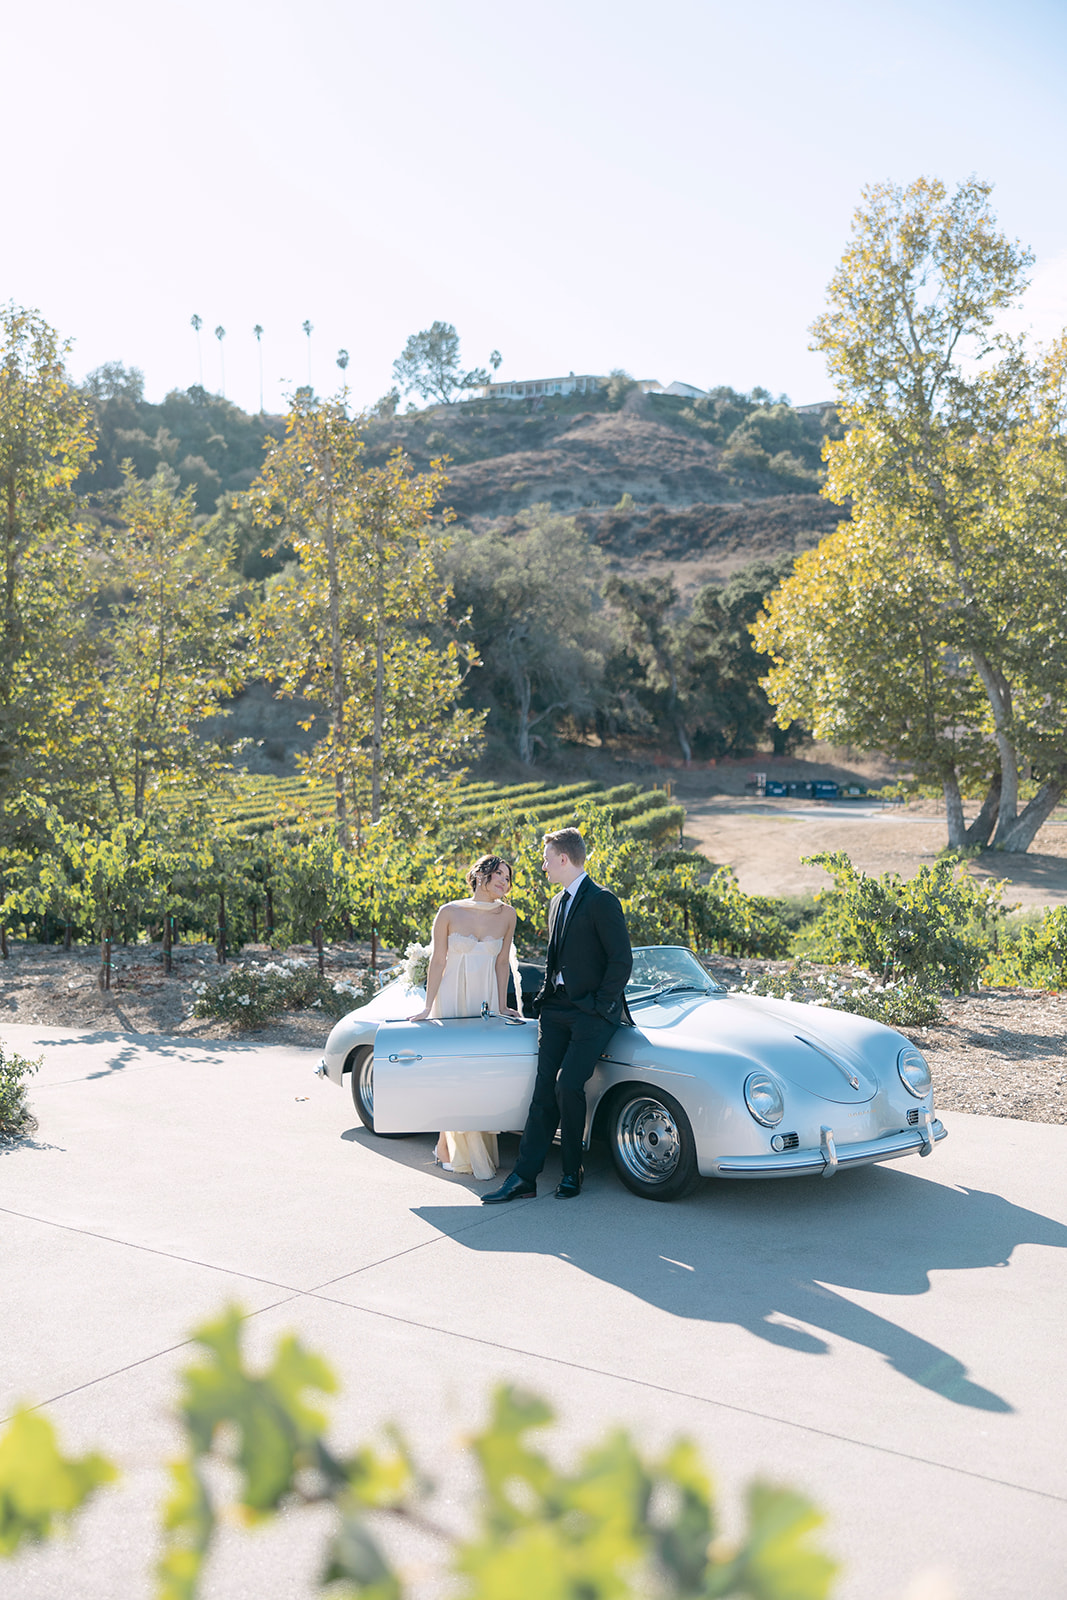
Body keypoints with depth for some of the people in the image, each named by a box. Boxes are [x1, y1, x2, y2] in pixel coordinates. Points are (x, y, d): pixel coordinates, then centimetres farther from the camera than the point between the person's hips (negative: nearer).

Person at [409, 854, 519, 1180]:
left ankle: (480, 1150, 9)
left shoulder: (507, 915, 3)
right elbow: (437, 961, -3)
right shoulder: (449, 913, -5)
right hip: (452, 997, -2)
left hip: (486, 1001, 2)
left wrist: (501, 1005, 7)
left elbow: (502, 962, 8)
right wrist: (428, 1007, -5)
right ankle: (453, 1150, 9)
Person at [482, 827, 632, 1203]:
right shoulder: (557, 904, 17)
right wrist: (546, 997, 12)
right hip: (556, 1008, 7)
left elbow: (622, 960, -12)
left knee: (568, 1085, -13)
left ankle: (572, 1171, 5)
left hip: (593, 1012, -7)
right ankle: (525, 1176, -1)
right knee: (544, 1090, 0)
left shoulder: (601, 901, -9)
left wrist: (599, 1007, -12)